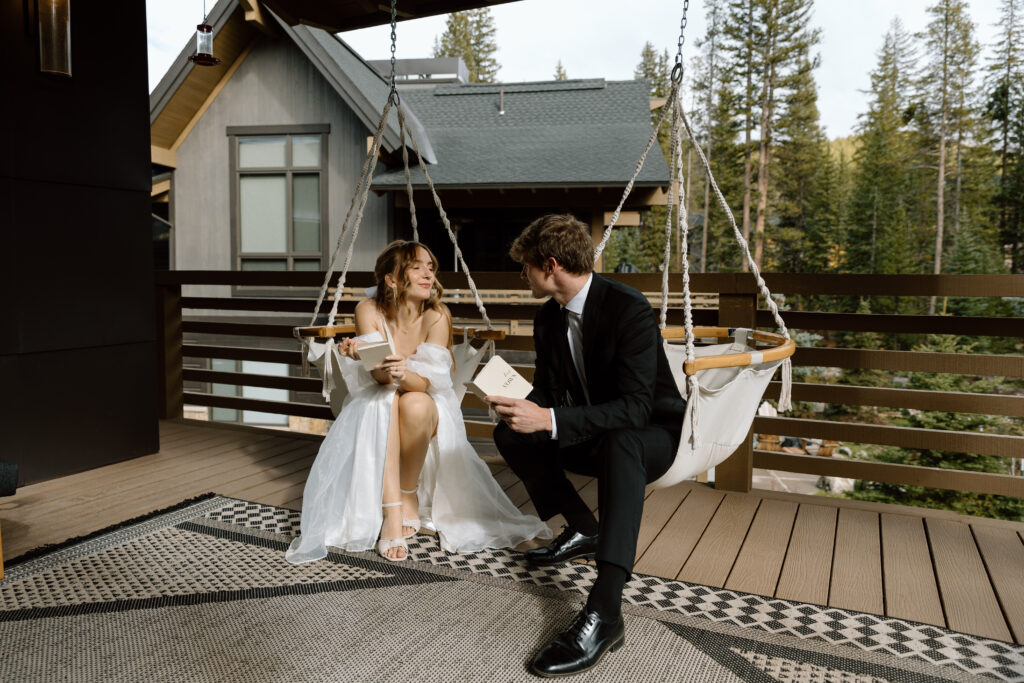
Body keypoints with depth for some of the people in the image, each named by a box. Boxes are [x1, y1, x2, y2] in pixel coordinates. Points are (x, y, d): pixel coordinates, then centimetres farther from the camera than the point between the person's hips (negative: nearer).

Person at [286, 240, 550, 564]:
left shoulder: (436, 315, -16)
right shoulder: (369, 311, -14)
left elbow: (424, 383, -23)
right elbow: (380, 376, -22)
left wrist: (402, 374, -46)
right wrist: (361, 355, -44)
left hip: (427, 412, 0)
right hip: (376, 414, 1)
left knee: (415, 404, -34)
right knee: (385, 400, -33)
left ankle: (409, 496, -13)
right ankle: (391, 513, -34)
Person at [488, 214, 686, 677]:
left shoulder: (629, 308, -26)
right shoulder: (548, 318, -2)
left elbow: (635, 408, -32)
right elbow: (548, 391, 5)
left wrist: (549, 419, -39)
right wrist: (523, 406, -19)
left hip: (650, 434, -7)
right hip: (593, 435, 7)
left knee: (621, 442, -40)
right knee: (510, 435, -7)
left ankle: (604, 610, -44)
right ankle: (583, 531, 3)